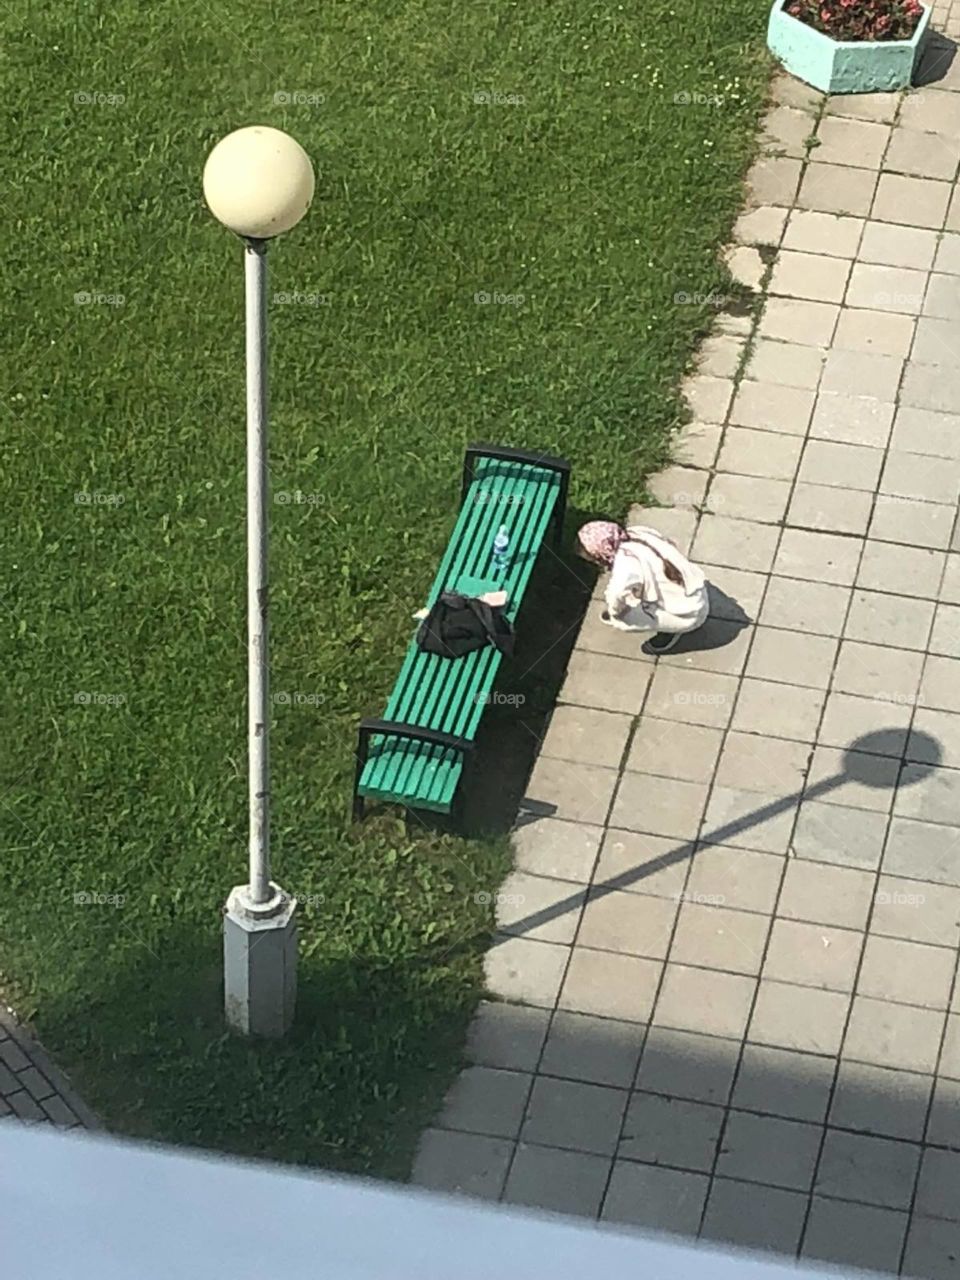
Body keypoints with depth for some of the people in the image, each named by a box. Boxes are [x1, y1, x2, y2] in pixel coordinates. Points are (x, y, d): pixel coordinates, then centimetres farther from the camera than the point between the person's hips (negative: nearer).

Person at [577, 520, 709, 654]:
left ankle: (670, 630, 6)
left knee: (619, 618, -13)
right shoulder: (636, 533, -4)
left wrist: (612, 611, -21)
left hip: (689, 615, -8)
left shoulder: (626, 562, -28)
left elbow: (617, 593, -45)